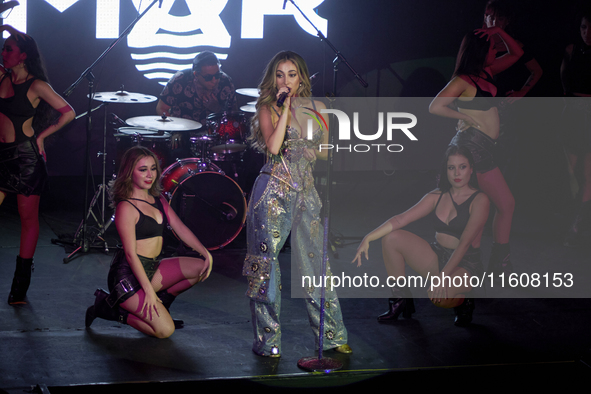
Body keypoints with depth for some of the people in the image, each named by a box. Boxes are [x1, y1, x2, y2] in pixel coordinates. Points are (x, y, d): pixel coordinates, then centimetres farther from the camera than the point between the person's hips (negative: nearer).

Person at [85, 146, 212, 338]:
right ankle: (111, 308, 4)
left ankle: (160, 303, 10)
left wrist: (206, 253, -7)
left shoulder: (158, 199, 11)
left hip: (153, 268, 8)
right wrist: (149, 291, -22)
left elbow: (180, 228, 8)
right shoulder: (126, 207, -15)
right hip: (129, 275, -8)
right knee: (164, 330, -16)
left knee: (201, 268, -6)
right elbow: (131, 254, -18)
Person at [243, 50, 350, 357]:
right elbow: (273, 146, -15)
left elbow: (324, 152, 16)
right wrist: (286, 108, -14)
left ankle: (331, 335, 14)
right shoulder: (268, 108, 1)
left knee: (316, 261, 5)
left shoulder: (316, 108, 13)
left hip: (306, 190, 4)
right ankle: (267, 340, 6)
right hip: (274, 190, -4)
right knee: (267, 263, -1)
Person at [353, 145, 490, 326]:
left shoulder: (479, 200, -11)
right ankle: (401, 299, -1)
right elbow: (401, 219, -1)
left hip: (466, 265, -6)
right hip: (437, 257, 6)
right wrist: (368, 238, -13)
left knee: (441, 297, -38)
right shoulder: (437, 196, 5)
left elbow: (464, 243, -20)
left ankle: (462, 299, 0)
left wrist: (443, 276, -30)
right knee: (392, 238, -13)